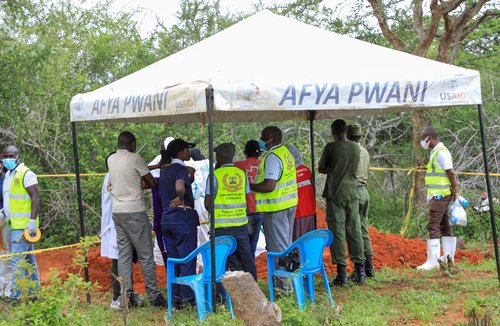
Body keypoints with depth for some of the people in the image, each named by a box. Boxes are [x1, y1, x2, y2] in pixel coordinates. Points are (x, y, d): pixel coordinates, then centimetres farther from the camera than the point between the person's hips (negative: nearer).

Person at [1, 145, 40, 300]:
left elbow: (36, 198, -16)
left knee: (17, 260, -10)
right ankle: (34, 293, 19)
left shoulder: (26, 174, -10)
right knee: (28, 259, 13)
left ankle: (15, 295, -8)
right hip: (15, 224, 9)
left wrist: (32, 221, -23)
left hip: (24, 225, -9)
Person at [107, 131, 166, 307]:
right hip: (135, 212, -6)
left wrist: (138, 181, 5)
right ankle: (154, 296, 2)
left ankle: (127, 296, 7)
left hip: (117, 212, 6)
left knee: (123, 256, 7)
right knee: (146, 256, -1)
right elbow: (153, 183, -3)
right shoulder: (135, 158, -9)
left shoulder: (111, 159, 10)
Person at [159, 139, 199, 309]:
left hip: (166, 219, 8)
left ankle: (175, 298, 14)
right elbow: (180, 188, -30)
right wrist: (182, 200, -15)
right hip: (183, 218, -8)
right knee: (188, 260, -3)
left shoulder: (164, 171, 14)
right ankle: (188, 299, -2)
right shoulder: (181, 169, -12)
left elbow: (161, 195, 21)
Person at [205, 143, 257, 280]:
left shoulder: (215, 175, -6)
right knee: (246, 258, 9)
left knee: (231, 260, 0)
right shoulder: (242, 174, 7)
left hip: (221, 225, -4)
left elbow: (208, 203, -6)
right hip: (241, 223, 4)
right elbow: (246, 199, 8)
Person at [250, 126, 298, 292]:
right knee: (286, 245, 17)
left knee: (278, 247, -3)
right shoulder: (285, 152, 12)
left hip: (276, 208, -10)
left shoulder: (272, 157, -19)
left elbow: (269, 185, -27)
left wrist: (249, 186, -15)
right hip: (290, 204, 10)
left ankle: (283, 284, 1)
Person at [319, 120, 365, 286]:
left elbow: (321, 169, 0)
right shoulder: (356, 148, 5)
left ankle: (342, 273, -3)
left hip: (335, 194, -4)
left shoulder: (331, 147, -8)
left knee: (337, 232, -1)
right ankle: (360, 271, 12)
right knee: (354, 232, 9)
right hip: (352, 193, 4)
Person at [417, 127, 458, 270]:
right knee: (444, 226, 12)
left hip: (439, 195, -11)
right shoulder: (436, 152, 17)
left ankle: (432, 260, -13)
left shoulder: (441, 152, -14)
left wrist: (454, 191, -16)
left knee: (433, 226, -12)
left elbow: (451, 173, -17)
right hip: (438, 195, 11)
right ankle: (448, 257, 17)